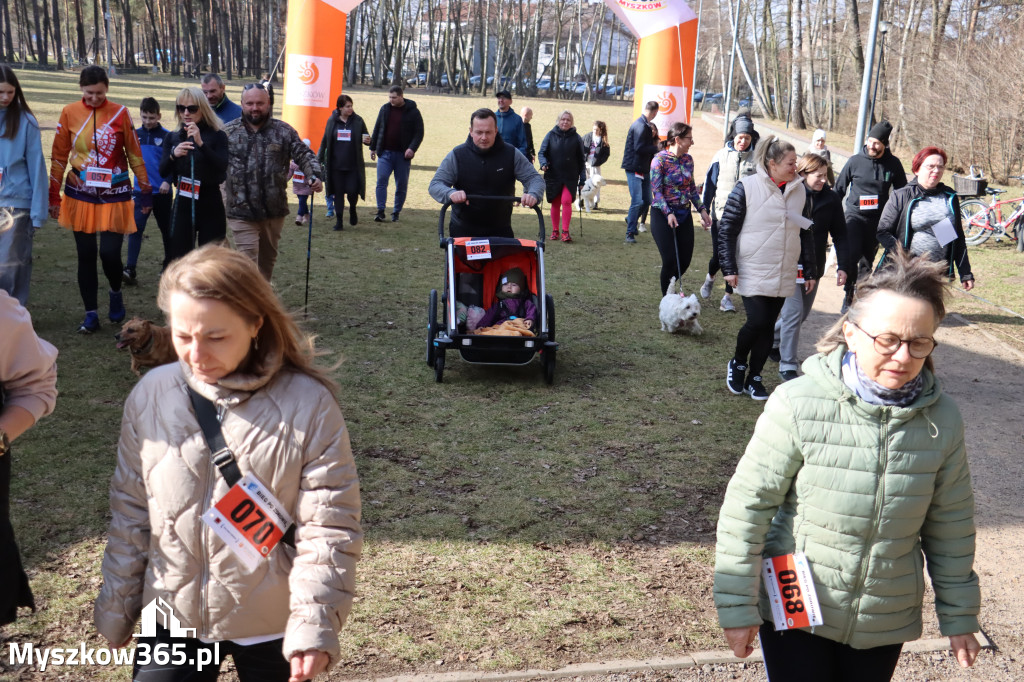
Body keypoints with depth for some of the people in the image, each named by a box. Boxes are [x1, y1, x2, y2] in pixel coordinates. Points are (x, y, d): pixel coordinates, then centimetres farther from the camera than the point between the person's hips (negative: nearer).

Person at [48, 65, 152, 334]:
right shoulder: (69, 113, -1)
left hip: (114, 196, -1)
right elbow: (59, 157, 5)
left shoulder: (120, 113, -4)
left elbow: (134, 155, 2)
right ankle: (91, 315, 16)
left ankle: (116, 293, 24)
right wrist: (53, 195, 5)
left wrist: (146, 191, 2)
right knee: (86, 256, 6)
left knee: (110, 253, -9)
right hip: (81, 196, 2)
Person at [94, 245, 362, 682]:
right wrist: (116, 607, 9)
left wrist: (315, 623, -20)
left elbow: (328, 526, -13)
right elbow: (130, 512, 4)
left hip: (272, 624, -2)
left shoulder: (308, 404, -16)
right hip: (173, 617, 2)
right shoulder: (151, 395, -6)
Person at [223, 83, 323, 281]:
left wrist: (314, 176, -19)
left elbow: (304, 155, -1)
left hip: (274, 212, 2)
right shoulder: (228, 132, 3)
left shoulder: (284, 131, 2)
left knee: (268, 259, 19)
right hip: (241, 213, -2)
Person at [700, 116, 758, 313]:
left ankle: (728, 297, 11)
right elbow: (710, 183, 9)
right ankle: (710, 277, 36)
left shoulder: (756, 158, 1)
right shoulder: (722, 155, 3)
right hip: (721, 213, 0)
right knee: (718, 254, 1)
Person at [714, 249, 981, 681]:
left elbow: (950, 525, 4)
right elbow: (747, 505, -15)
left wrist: (958, 614, 10)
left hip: (885, 625, 3)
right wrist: (737, 606, -12)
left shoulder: (942, 419, -8)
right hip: (794, 612, -3)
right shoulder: (799, 405, -20)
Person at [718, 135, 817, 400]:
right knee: (757, 321, -13)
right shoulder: (747, 188, -9)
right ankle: (738, 363, 14)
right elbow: (727, 229, -6)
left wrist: (809, 270, 13)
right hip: (752, 272, -5)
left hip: (783, 275, 5)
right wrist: (729, 268, -11)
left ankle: (754, 378, 21)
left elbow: (805, 232, 15)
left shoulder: (799, 190, 6)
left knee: (768, 327, 7)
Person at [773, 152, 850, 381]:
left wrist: (843, 266, -3)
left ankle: (771, 341, 40)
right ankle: (787, 366, -4)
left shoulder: (831, 199, 0)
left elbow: (840, 234, 4)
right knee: (793, 313, -12)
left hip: (813, 267, 5)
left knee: (803, 313, 15)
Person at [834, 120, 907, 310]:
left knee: (867, 260, 8)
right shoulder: (855, 161, -3)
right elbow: (839, 188, 7)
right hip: (855, 215, -2)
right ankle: (848, 296, -9)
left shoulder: (893, 164, 1)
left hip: (878, 219, 2)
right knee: (852, 254, -19)